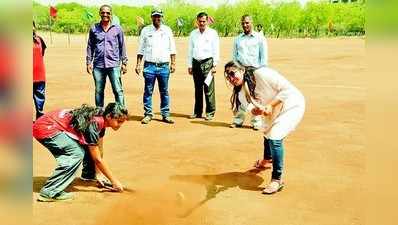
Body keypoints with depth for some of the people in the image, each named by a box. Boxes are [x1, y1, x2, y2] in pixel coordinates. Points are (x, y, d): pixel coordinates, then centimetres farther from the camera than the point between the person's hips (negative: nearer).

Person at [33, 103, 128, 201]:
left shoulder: (101, 120, 0)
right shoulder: (94, 123, -25)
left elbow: (99, 151, 10)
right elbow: (97, 159, -20)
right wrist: (114, 181, -13)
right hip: (45, 128, -9)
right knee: (77, 154, -21)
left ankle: (88, 174, 28)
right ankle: (49, 192, -20)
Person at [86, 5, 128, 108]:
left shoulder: (117, 29, 6)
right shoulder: (94, 28, 8)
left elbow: (122, 46, 9)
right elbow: (90, 46, 13)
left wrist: (124, 63, 6)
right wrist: (88, 62, 8)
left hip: (114, 65, -2)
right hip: (98, 65, 2)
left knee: (118, 90, -6)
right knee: (98, 91, 9)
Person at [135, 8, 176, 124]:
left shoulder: (167, 30, 10)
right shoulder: (145, 30, 7)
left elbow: (172, 48, 9)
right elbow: (141, 49, 7)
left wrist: (173, 63, 0)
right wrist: (138, 64, 0)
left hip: (164, 66, 1)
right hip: (149, 66, -1)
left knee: (164, 92, 4)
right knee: (148, 91, 1)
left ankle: (165, 115, 10)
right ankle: (148, 114, 9)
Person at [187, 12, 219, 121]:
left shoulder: (212, 33, 4)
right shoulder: (193, 34, 14)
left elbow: (216, 50, 1)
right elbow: (190, 50, 16)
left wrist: (214, 65, -6)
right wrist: (190, 65, 10)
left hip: (207, 62, -4)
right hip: (196, 63, 4)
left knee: (209, 89, -7)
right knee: (198, 89, 8)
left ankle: (210, 112, -1)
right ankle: (197, 112, 15)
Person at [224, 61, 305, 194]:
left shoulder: (262, 73, -26)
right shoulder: (245, 89, -3)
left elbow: (287, 89, -26)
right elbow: (259, 107, -1)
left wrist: (270, 105, -27)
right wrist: (256, 110, -24)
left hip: (293, 105, -9)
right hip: (277, 111, 9)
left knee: (275, 137, -21)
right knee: (268, 134, 25)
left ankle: (277, 180, -12)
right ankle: (267, 161, 56)